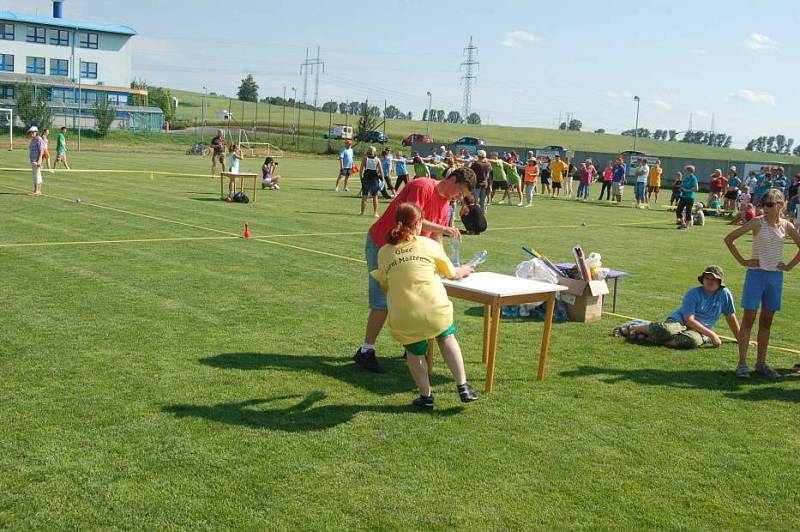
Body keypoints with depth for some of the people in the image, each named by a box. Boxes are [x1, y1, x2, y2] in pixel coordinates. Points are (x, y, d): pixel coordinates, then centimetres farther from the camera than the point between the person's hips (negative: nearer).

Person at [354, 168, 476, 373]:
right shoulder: (423, 187, -20)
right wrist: (443, 228, -35)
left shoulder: (445, 202, 8)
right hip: (381, 246, -9)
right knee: (383, 301, -11)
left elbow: (436, 237, 8)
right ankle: (366, 351, -4)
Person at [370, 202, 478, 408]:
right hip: (434, 310, 0)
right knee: (447, 338, 29)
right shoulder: (429, 244, 6)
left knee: (414, 352, 28)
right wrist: (463, 270, 43)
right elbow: (451, 273, 20)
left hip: (403, 319, 0)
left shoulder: (384, 252, 7)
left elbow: (385, 285, 14)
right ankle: (463, 387, 26)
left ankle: (426, 396, 28)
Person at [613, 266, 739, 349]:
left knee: (693, 340, -39)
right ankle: (632, 328, -11)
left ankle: (650, 337, -28)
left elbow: (731, 318, 11)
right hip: (679, 321, -2)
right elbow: (689, 319, -14)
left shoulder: (724, 294, 1)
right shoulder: (692, 293, -6)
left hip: (698, 330, 2)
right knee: (665, 330, -39)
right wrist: (711, 334, -18)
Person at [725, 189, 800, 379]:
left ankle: (761, 363, 19)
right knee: (749, 318, -2)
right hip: (756, 273, -4)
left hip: (776, 276, 4)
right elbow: (729, 239, -7)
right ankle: (742, 363, -1)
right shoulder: (757, 223, -7)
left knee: (766, 321, 10)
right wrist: (742, 261, -8)